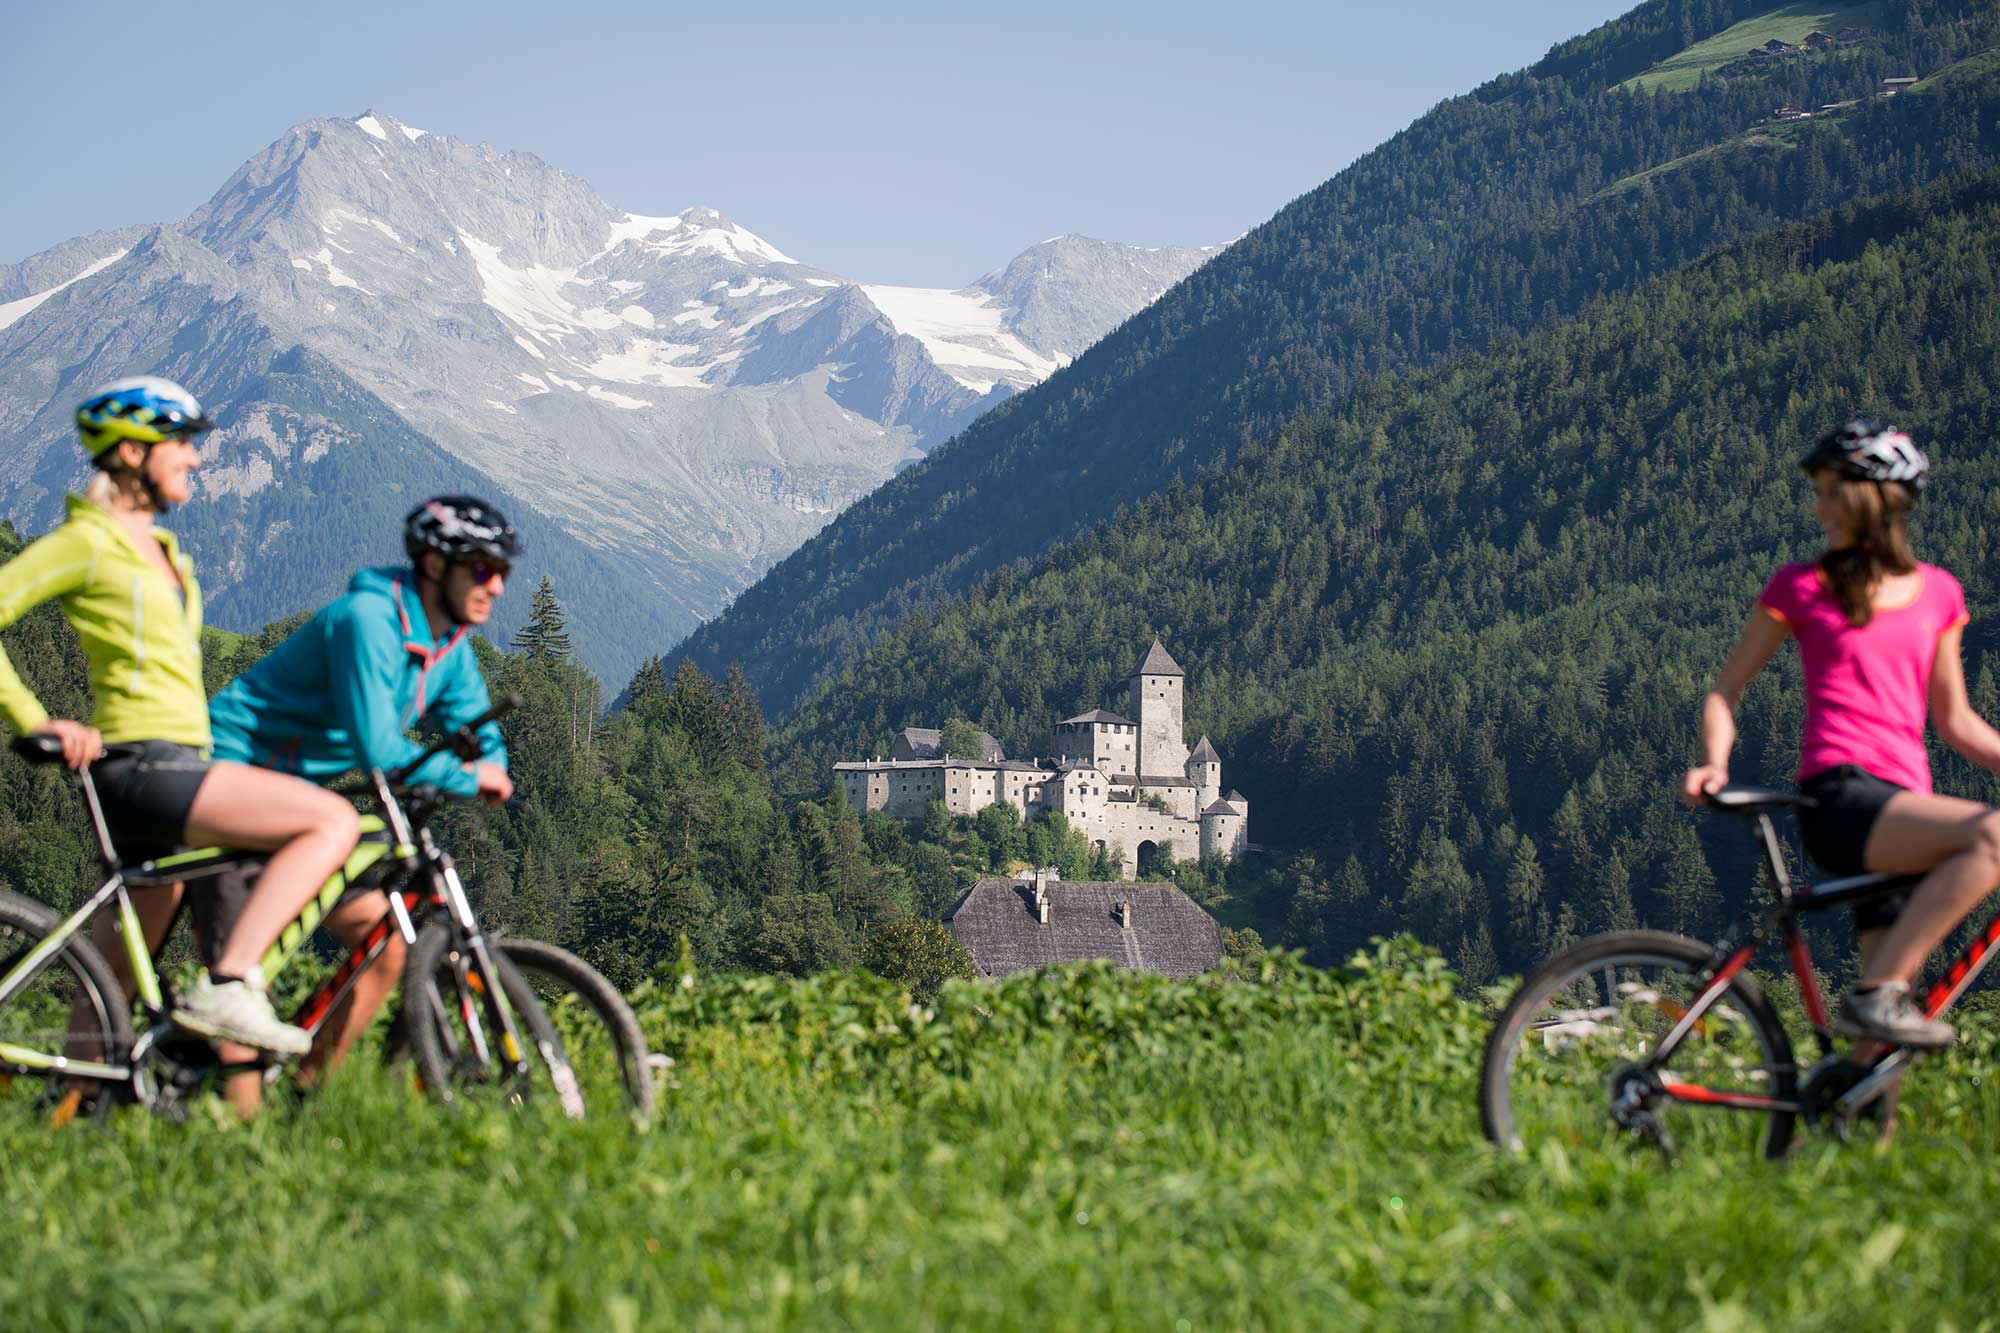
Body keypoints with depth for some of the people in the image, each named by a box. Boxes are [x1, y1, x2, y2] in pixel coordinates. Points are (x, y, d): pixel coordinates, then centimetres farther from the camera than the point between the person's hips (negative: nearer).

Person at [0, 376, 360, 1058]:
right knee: (335, 821, -20)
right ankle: (226, 986, -23)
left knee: (115, 976, 10)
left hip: (175, 771, 9)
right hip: (139, 768, -9)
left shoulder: (163, 552, 21)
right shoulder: (89, 541, -6)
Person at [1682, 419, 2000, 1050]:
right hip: (1839, 795, -4)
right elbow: (1725, 692, 10)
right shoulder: (1801, 586, 7)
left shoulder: (1938, 592, 16)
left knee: (1884, 1030, -3)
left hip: (1902, 809, 4)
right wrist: (1714, 763, -9)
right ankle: (1877, 994, -27)